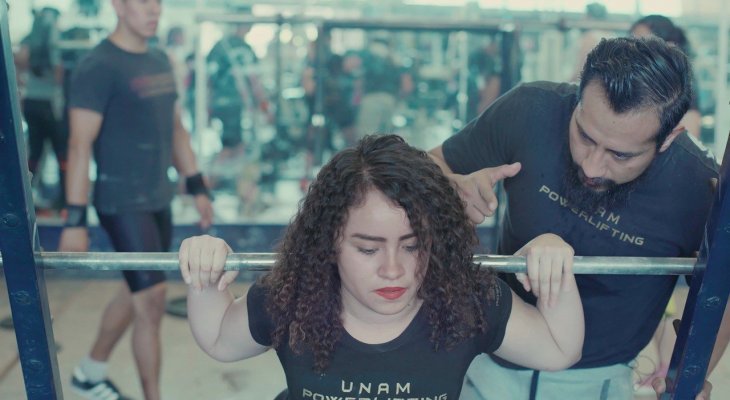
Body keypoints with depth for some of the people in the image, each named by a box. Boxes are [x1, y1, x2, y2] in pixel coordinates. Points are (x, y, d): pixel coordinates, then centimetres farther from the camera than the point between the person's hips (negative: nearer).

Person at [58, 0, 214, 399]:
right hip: (122, 203, -8)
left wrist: (197, 187, 15)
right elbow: (80, 145, -17)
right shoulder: (98, 67, -14)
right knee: (151, 298, -5)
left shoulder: (160, 60, 10)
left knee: (136, 293, 17)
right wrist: (75, 219, -20)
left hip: (159, 199, 8)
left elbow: (176, 130, 17)